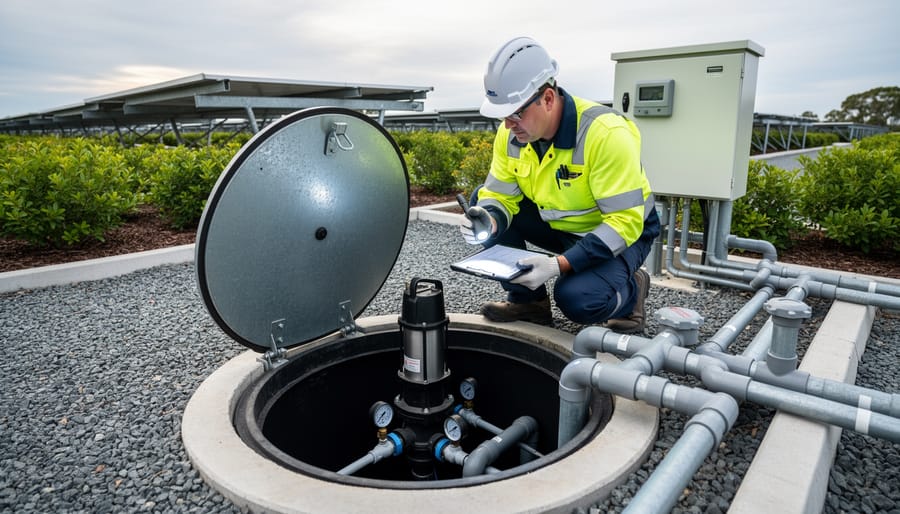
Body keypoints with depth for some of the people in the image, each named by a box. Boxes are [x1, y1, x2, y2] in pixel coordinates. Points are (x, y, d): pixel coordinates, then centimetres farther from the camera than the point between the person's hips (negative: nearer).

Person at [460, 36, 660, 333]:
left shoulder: (606, 133, -30)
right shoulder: (511, 132, -12)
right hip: (559, 225, 6)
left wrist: (561, 264, -39)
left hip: (623, 232, -6)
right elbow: (499, 195, -7)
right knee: (483, 205, -11)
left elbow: (625, 222, -31)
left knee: (576, 299, -33)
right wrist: (489, 222, -32)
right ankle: (528, 300, 2)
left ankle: (630, 290, 5)